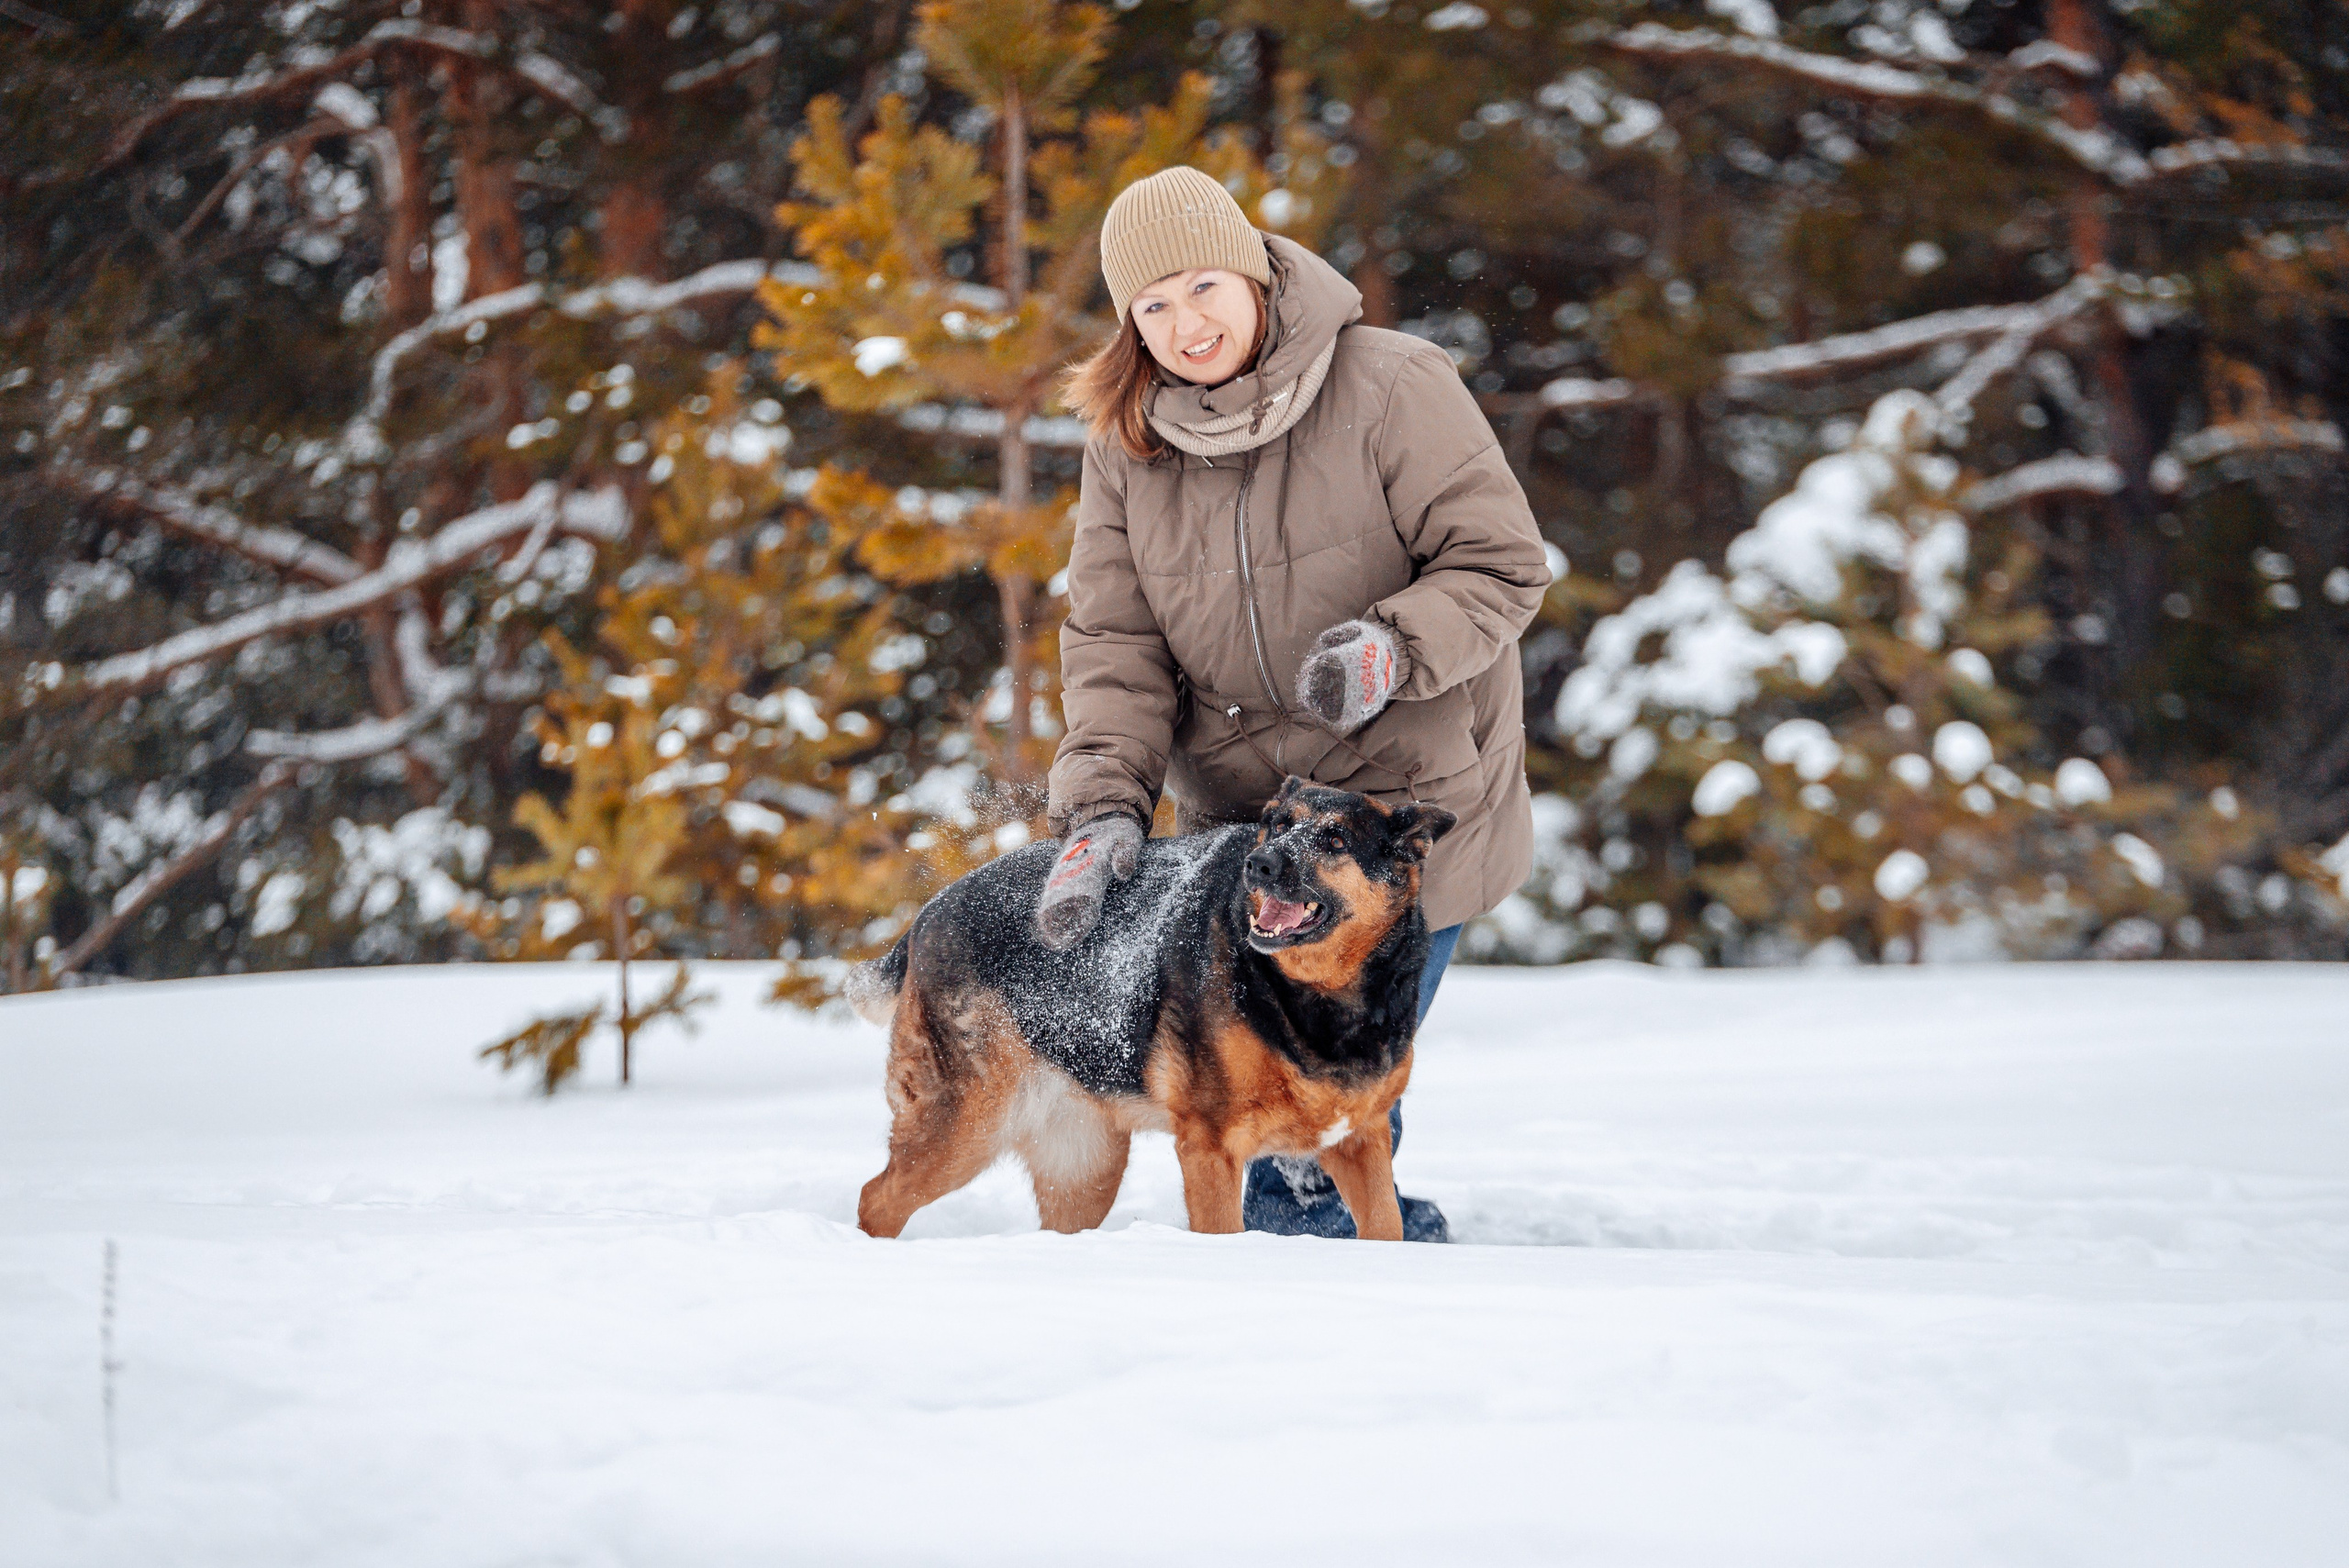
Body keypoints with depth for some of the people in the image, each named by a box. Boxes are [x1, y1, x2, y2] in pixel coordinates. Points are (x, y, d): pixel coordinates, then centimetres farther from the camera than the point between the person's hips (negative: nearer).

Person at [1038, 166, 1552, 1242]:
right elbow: (1114, 640, 0)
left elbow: (1502, 565, -10)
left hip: (1404, 799, -5)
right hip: (1238, 816, 5)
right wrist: (1102, 806, -15)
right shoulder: (1125, 443, 3)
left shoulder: (1391, 388, -12)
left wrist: (1394, 648, -29)